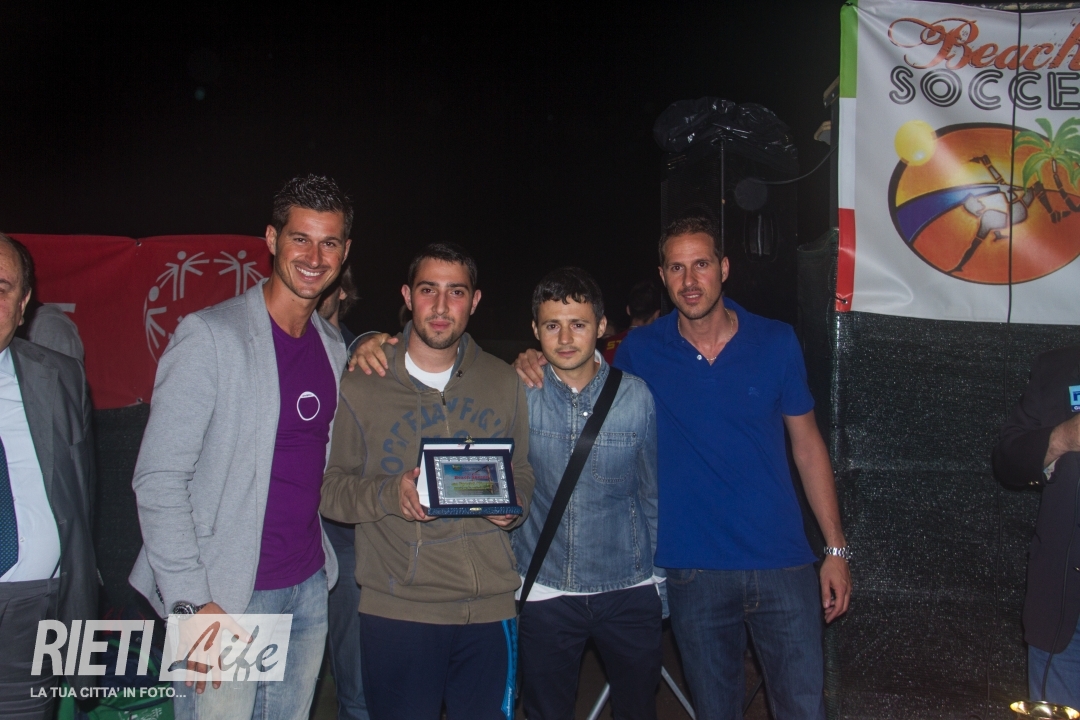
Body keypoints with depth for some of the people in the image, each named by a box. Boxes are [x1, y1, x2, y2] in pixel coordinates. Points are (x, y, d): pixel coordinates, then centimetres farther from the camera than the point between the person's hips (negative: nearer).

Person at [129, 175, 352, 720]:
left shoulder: (333, 346, 10)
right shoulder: (209, 336, -11)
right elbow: (158, 479, -15)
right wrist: (191, 602, -19)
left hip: (309, 589, 6)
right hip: (225, 597, -6)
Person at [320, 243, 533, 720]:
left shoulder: (503, 382, 8)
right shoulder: (363, 385, -1)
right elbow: (331, 489, 0)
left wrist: (513, 505, -5)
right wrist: (389, 493, -18)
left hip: (490, 608, 3)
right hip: (396, 610, -2)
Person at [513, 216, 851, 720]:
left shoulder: (776, 343, 0)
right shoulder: (640, 351, -1)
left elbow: (807, 444, 6)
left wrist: (835, 549, 3)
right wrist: (534, 366, -6)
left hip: (782, 565, 0)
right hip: (695, 571, 0)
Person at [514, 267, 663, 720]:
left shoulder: (636, 397, -5)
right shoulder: (517, 393, -7)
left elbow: (653, 494, 6)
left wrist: (660, 581, 9)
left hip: (629, 593, 1)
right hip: (544, 593, 0)